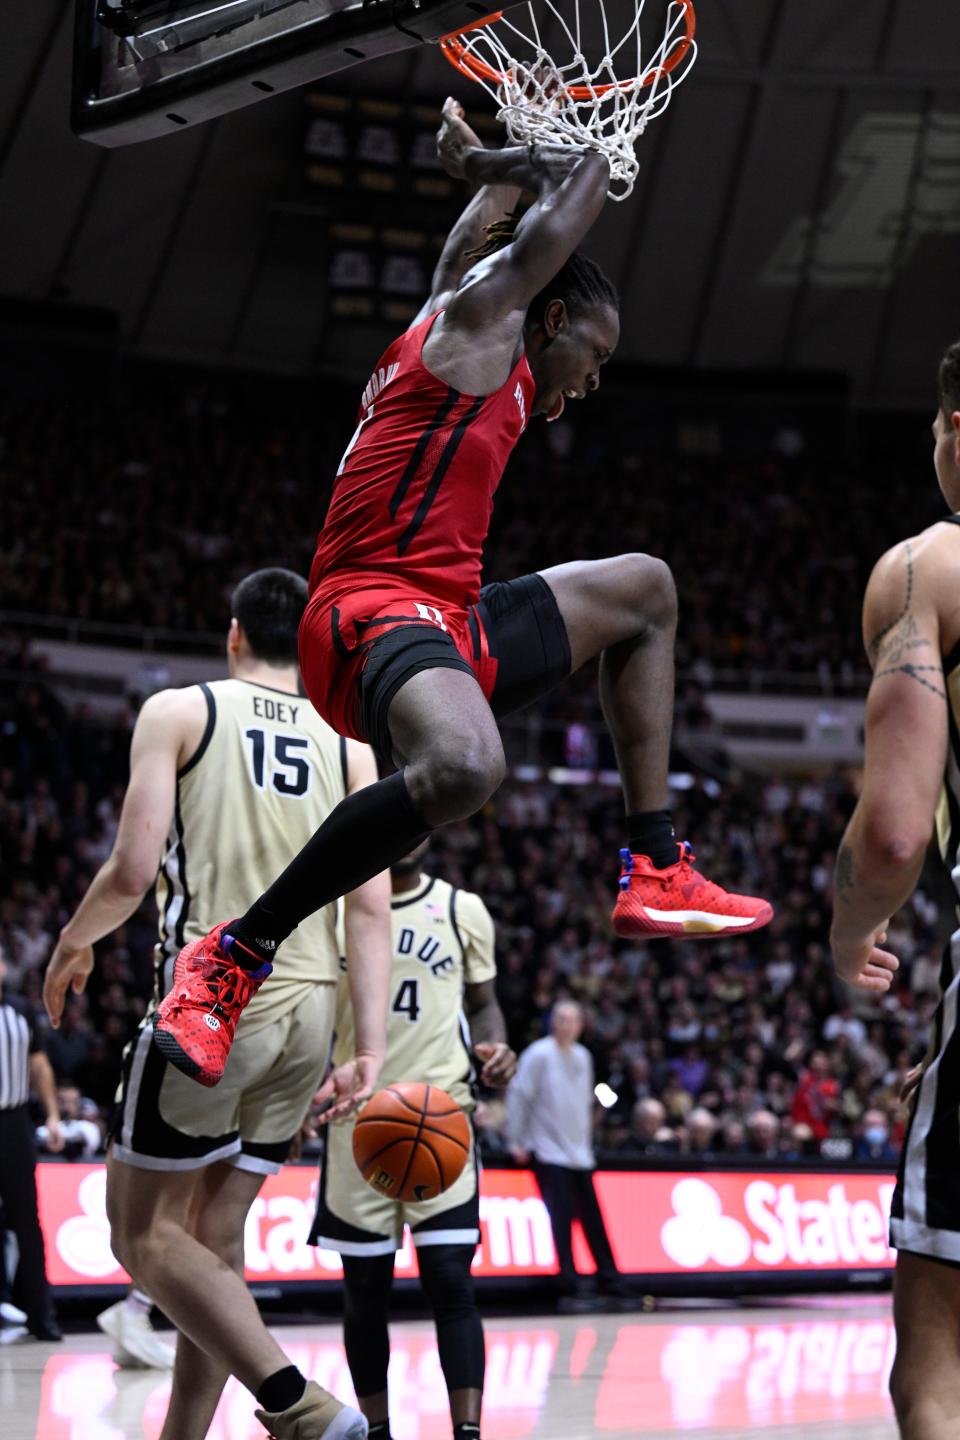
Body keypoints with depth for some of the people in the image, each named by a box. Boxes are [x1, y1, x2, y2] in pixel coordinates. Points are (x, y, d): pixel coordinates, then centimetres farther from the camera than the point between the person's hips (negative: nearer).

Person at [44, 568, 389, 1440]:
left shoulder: (179, 711, 1)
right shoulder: (349, 746, 12)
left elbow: (133, 871, -8)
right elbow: (371, 910, 2)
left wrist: (73, 942, 12)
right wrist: (371, 1051, 0)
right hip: (308, 1009, 5)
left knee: (145, 1232, 3)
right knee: (217, 1236, 14)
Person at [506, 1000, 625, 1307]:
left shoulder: (583, 1057, 11)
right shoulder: (539, 1054, -8)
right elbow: (518, 1096, -8)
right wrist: (517, 1142, -10)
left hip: (579, 1154, 6)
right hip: (548, 1152, -6)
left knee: (593, 1219, 6)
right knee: (562, 1219, -8)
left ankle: (610, 1281, 12)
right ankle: (570, 1284, -4)